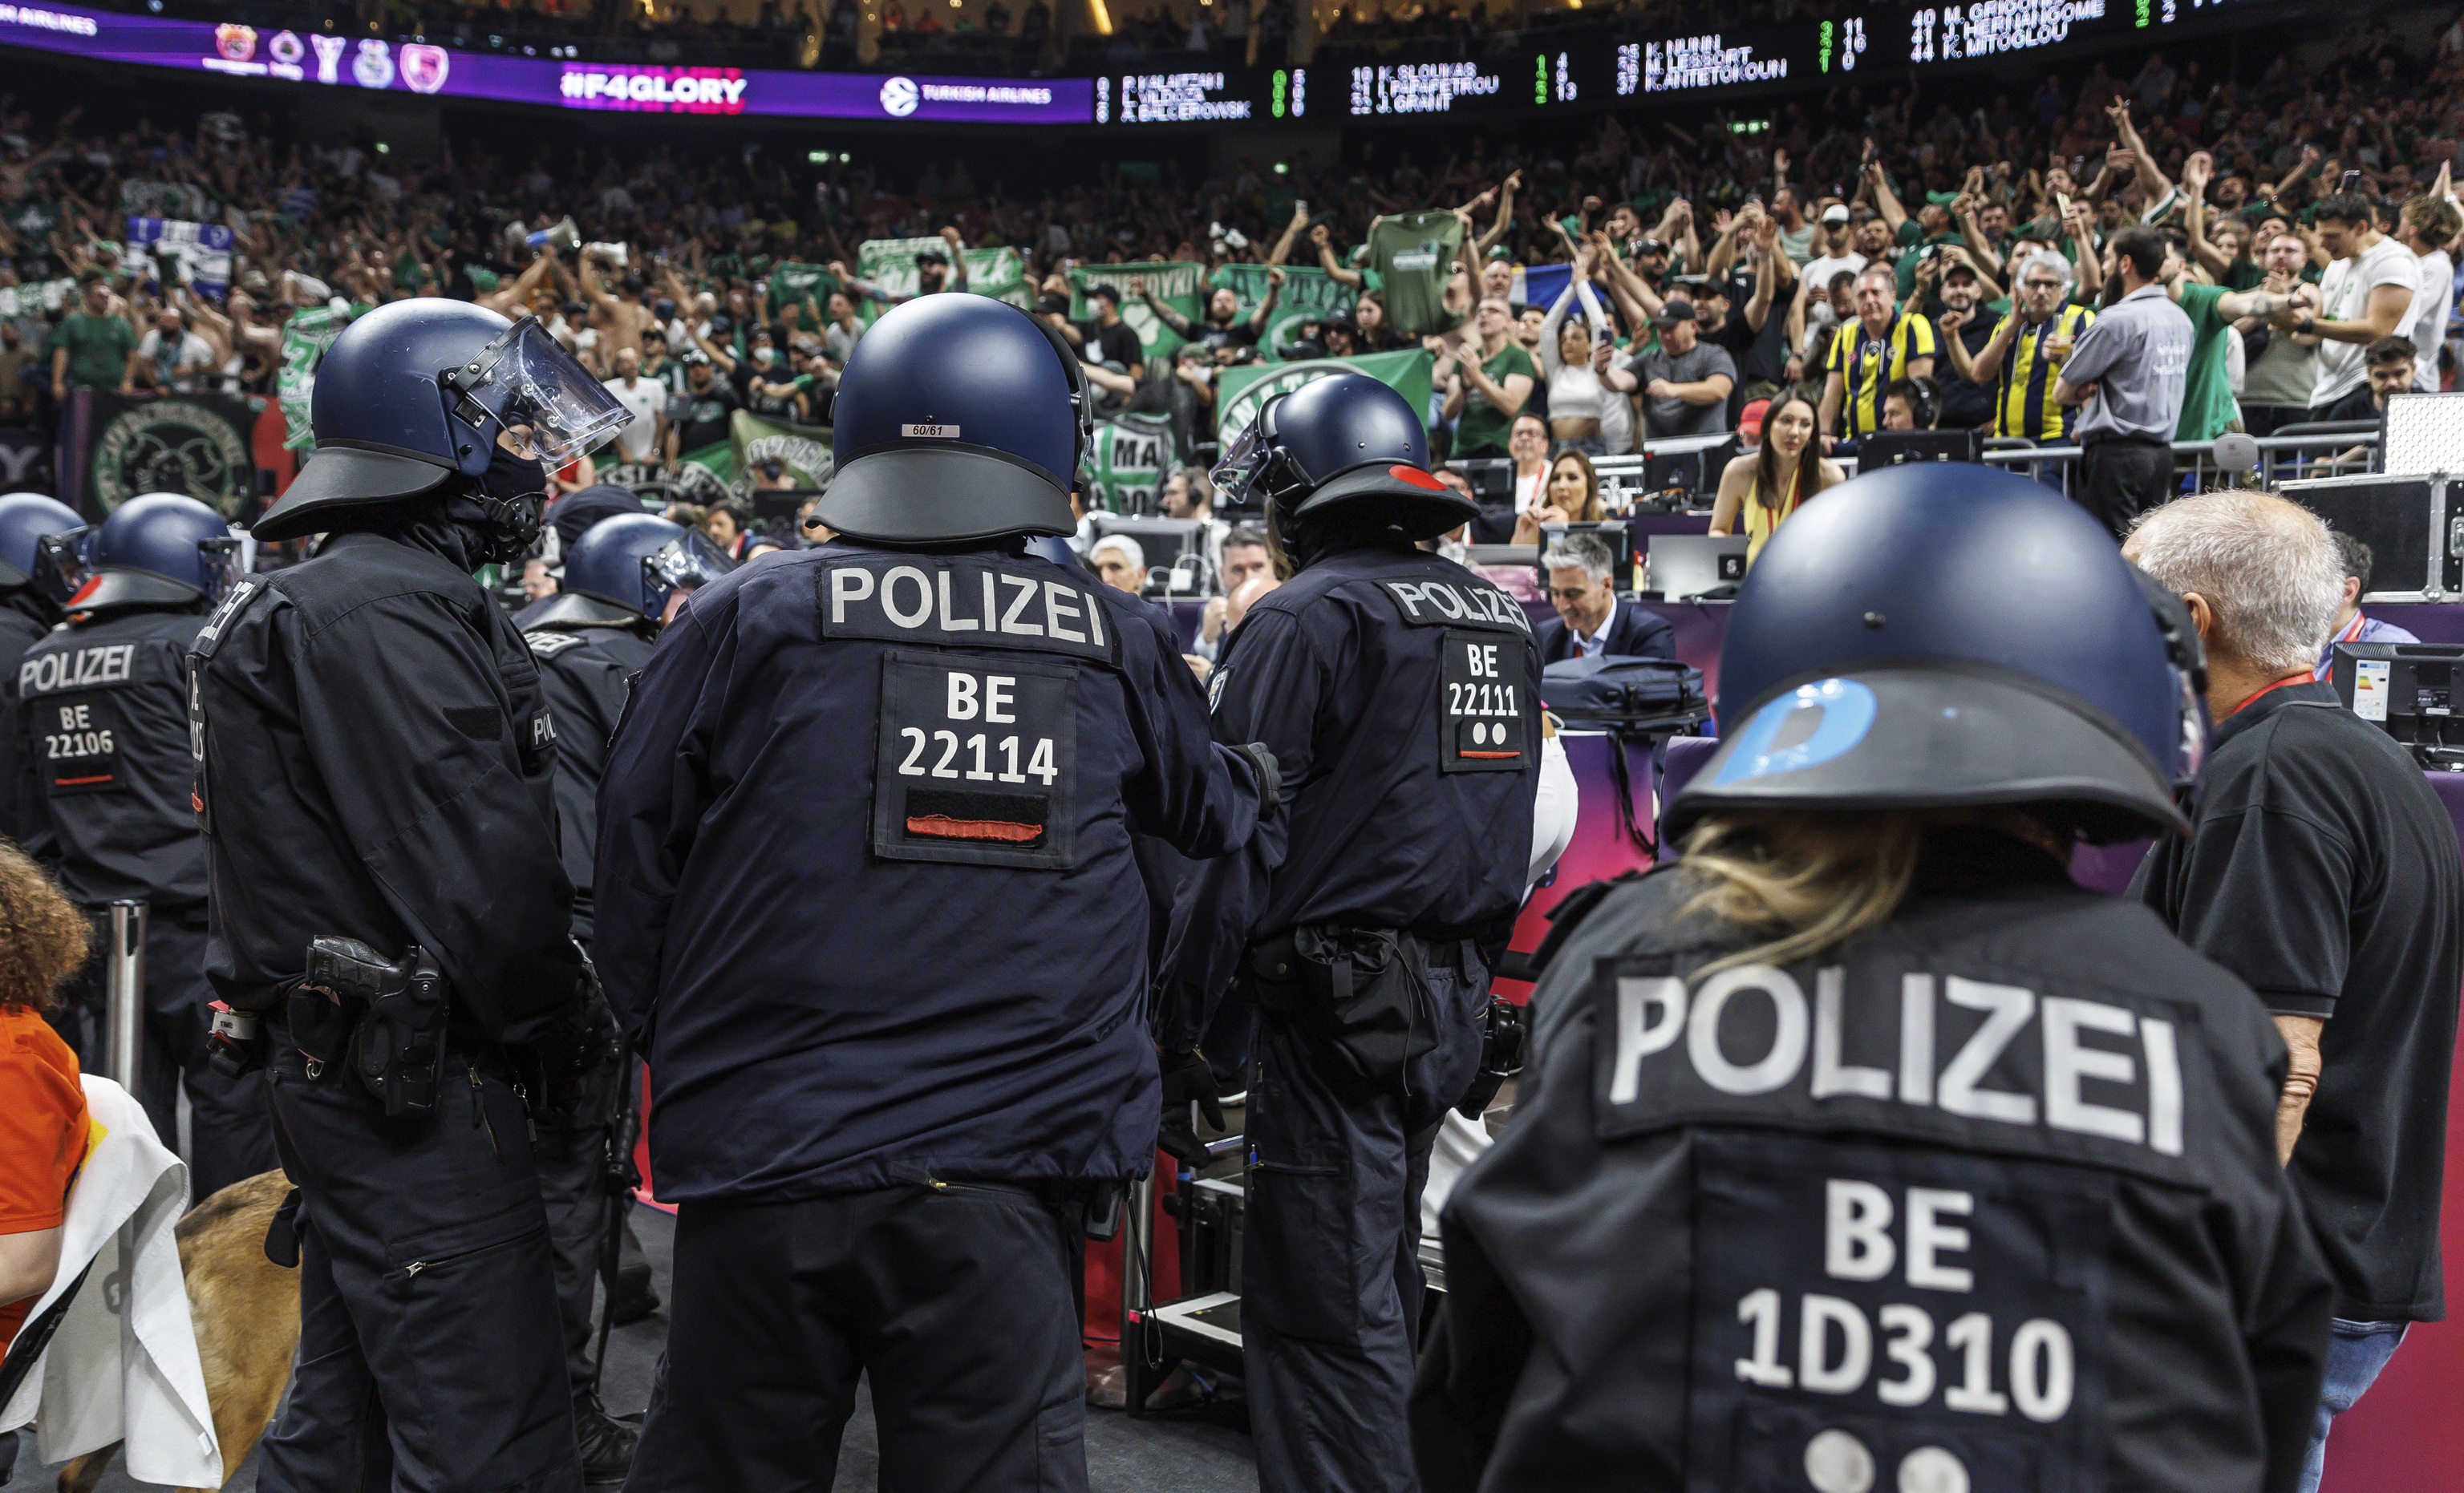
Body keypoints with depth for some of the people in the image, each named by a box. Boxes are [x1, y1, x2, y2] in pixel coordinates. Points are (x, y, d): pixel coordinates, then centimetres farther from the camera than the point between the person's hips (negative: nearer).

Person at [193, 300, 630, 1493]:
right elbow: (481, 867, -22)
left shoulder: (319, 601, 17)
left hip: (338, 1069, 11)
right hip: (417, 1082, -11)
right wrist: (563, 1028, -8)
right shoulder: (390, 612, -16)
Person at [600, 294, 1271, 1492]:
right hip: (1007, 1169, 0)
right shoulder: (1116, 642, 3)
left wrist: (673, 1050, 19)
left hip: (769, 1155, 0)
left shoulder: (743, 617, -1)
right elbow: (1212, 810, 22)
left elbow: (633, 858, 4)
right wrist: (1263, 773, 46)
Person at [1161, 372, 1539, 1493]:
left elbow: (1234, 841, -14)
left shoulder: (1307, 616, -10)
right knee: (1380, 1294, 19)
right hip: (1457, 1003, 8)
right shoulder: (1501, 618, 14)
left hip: (1340, 1007, -8)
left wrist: (1176, 1020, -10)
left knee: (1326, 1320, -1)